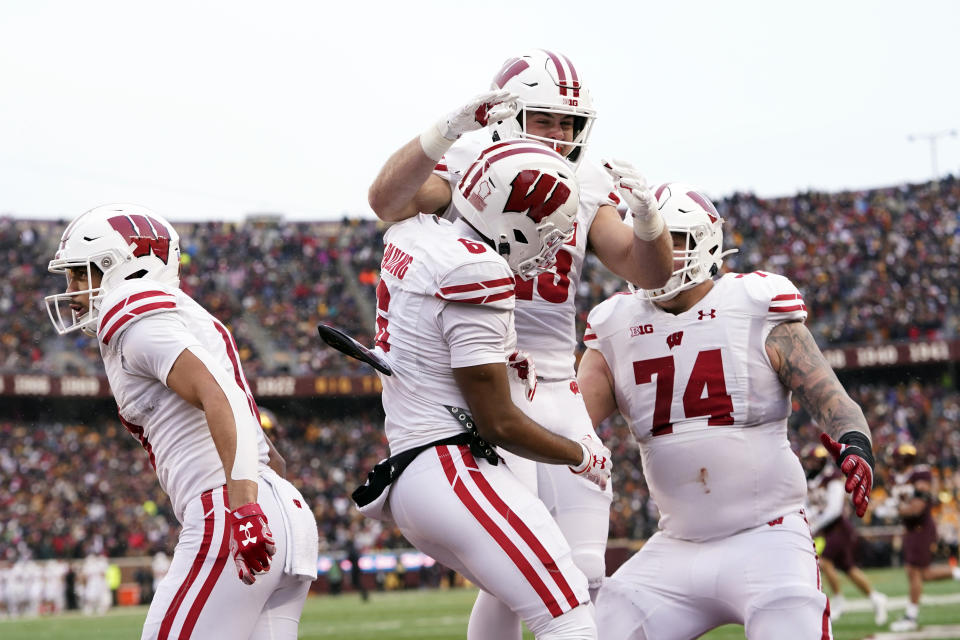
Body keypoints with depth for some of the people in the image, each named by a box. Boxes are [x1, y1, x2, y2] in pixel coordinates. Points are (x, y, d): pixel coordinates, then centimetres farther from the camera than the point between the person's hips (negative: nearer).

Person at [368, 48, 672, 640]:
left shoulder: (587, 187, 10)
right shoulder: (469, 168, -5)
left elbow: (651, 274, 6)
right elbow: (388, 203, -24)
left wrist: (646, 217, -14)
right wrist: (448, 128, -37)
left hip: (560, 390, 6)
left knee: (585, 575, 4)